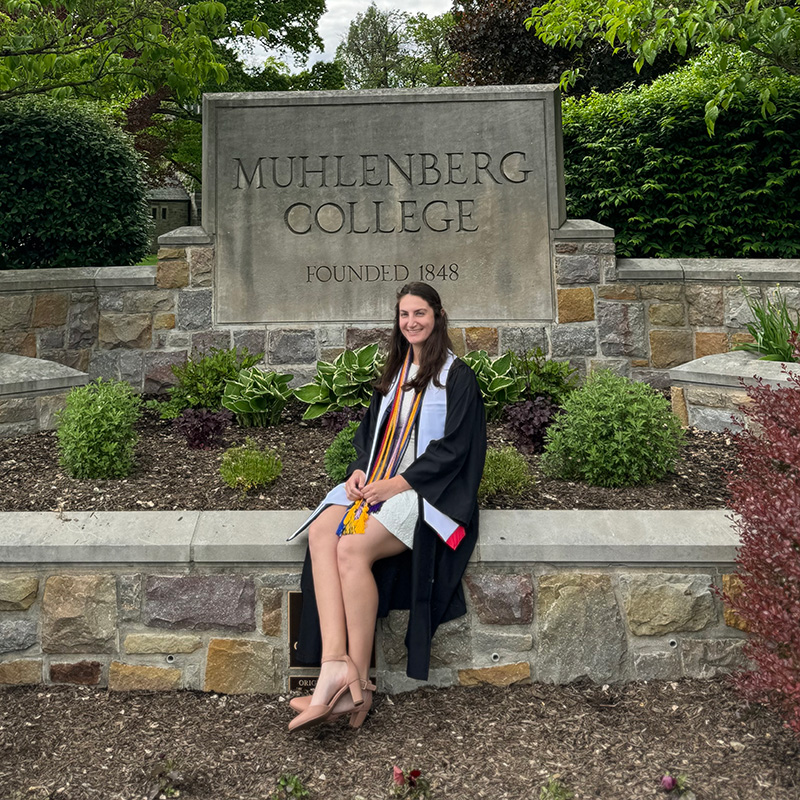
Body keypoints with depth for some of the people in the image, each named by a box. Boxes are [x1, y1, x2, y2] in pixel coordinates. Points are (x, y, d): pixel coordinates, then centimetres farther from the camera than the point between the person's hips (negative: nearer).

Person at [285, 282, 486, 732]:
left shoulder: (457, 377, 1)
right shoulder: (395, 373, 22)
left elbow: (452, 447, -8)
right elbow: (371, 430, 22)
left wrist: (396, 484, -15)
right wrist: (361, 470, 1)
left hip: (427, 490, -6)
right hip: (380, 483, 7)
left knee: (353, 548, -31)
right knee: (322, 531, -24)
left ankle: (359, 685, -23)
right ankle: (334, 663, -35)